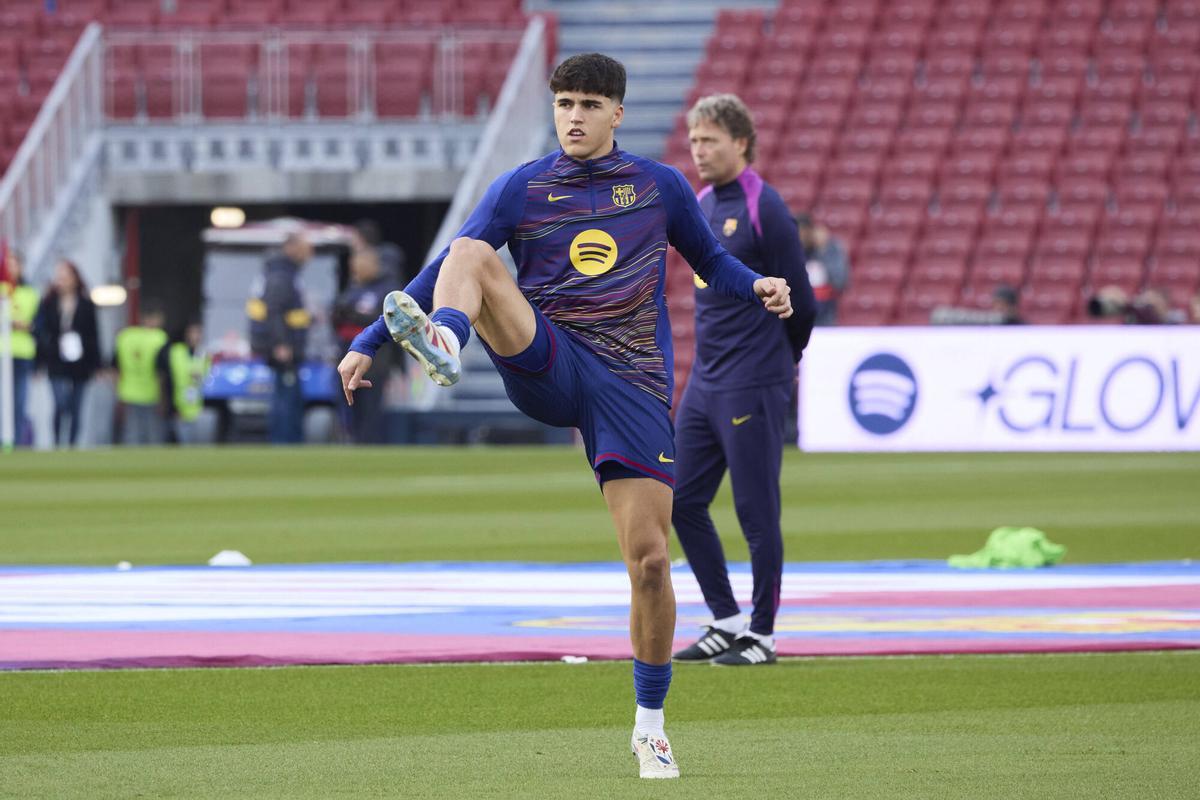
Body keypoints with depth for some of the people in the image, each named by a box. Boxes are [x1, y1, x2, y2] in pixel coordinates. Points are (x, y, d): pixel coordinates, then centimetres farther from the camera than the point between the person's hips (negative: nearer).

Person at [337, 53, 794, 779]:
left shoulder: (662, 187, 11)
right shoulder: (521, 190, 9)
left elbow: (710, 259, 22)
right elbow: (446, 271, 10)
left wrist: (756, 286, -1)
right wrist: (370, 343, 5)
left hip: (633, 384, 0)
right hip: (547, 364, 0)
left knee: (649, 560, -6)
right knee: (473, 254, -25)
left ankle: (651, 726, 10)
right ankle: (442, 346, -60)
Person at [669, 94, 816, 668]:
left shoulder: (765, 210, -12)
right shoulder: (701, 205, 12)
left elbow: (798, 302, -7)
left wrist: (783, 360, 8)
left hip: (752, 387, -8)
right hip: (704, 383, 8)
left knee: (756, 512, -2)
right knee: (683, 503, 9)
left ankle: (762, 635, 6)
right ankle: (727, 621, 19)